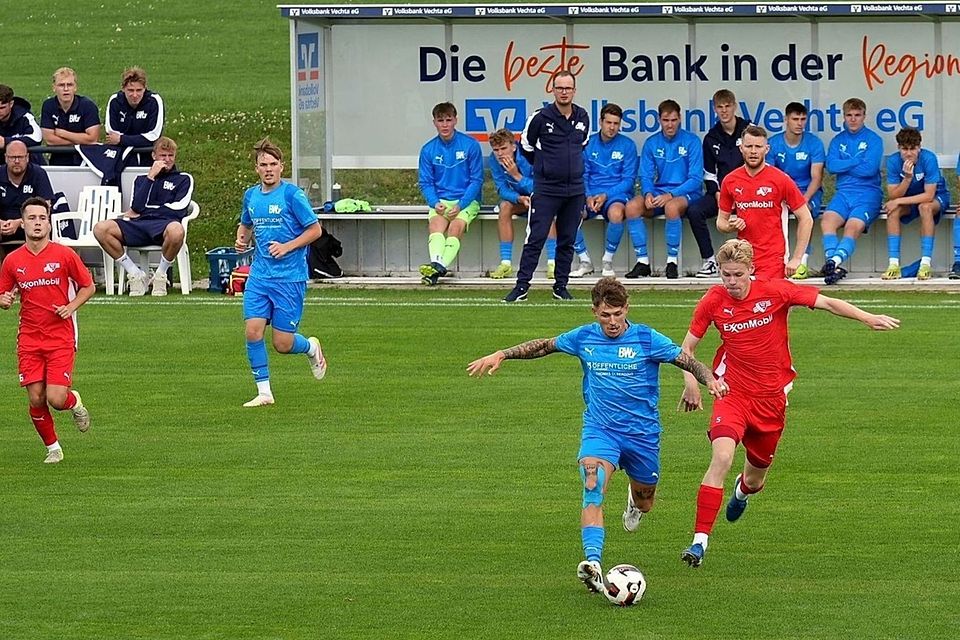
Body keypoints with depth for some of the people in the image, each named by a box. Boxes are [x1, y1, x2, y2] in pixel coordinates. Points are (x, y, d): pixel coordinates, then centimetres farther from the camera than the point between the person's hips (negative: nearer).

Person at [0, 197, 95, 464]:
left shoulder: (64, 255, -4)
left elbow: (89, 286, 6)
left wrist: (71, 307, -10)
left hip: (61, 338, -2)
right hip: (29, 339, 2)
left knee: (56, 399, -13)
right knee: (36, 399, -3)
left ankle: (75, 403, 24)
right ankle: (53, 448, 19)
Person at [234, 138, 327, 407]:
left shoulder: (292, 194, -9)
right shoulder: (251, 196, 8)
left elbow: (315, 229, -6)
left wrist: (287, 247, -17)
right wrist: (241, 239, 5)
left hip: (290, 277, -5)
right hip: (259, 275, 5)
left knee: (283, 344, -4)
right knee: (253, 331, -10)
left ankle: (312, 348, 31)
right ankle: (264, 392, 1)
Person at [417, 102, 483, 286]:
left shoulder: (470, 145, -2)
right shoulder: (428, 150, 6)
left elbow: (477, 180, -2)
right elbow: (425, 183, 7)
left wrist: (460, 205, -13)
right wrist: (435, 203, -13)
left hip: (466, 201, -2)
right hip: (440, 201, 2)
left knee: (455, 228, -30)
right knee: (436, 225, -29)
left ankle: (440, 267, -47)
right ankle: (435, 263, -50)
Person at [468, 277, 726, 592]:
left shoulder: (647, 339, -9)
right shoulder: (583, 338, -1)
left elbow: (688, 361, -6)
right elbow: (544, 346, 14)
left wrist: (710, 380, -25)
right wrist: (501, 355, 8)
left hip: (642, 432, 0)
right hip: (599, 428, 0)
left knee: (644, 502, 16)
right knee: (593, 489, -26)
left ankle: (635, 498, 57)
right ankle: (593, 564, -39)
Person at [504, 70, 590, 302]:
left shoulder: (583, 118, 6)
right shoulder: (541, 117, -7)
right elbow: (526, 146, 7)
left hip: (574, 190, 4)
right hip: (546, 189, -4)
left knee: (567, 240, 8)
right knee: (536, 238, -7)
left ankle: (561, 286, 16)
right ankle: (522, 285, -4)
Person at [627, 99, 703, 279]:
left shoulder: (691, 141, -4)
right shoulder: (651, 143, 8)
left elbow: (696, 179, -9)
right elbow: (646, 176, 8)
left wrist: (670, 195, -21)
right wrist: (648, 194, -16)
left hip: (686, 194, -4)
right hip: (658, 192, 4)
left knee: (671, 206, -39)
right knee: (632, 206, -24)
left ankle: (672, 262, -27)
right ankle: (642, 262, -19)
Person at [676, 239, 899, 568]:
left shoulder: (774, 291, -10)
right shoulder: (713, 301, -8)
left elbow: (827, 303, -7)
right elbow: (688, 347, 4)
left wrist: (868, 318, -18)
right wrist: (691, 382, -11)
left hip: (771, 398, 2)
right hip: (732, 394, -2)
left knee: (756, 478, 15)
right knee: (722, 457, -28)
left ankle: (741, 490, 57)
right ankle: (700, 541, -26)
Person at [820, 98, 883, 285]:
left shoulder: (873, 140, 5)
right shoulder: (838, 140, 18)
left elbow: (869, 169, -9)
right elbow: (831, 166, 0)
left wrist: (844, 166, 0)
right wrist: (858, 161, -5)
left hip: (868, 193, -3)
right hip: (843, 192, 3)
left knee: (853, 227, -29)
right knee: (827, 219, -28)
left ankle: (834, 262, -49)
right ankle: (834, 266, -40)